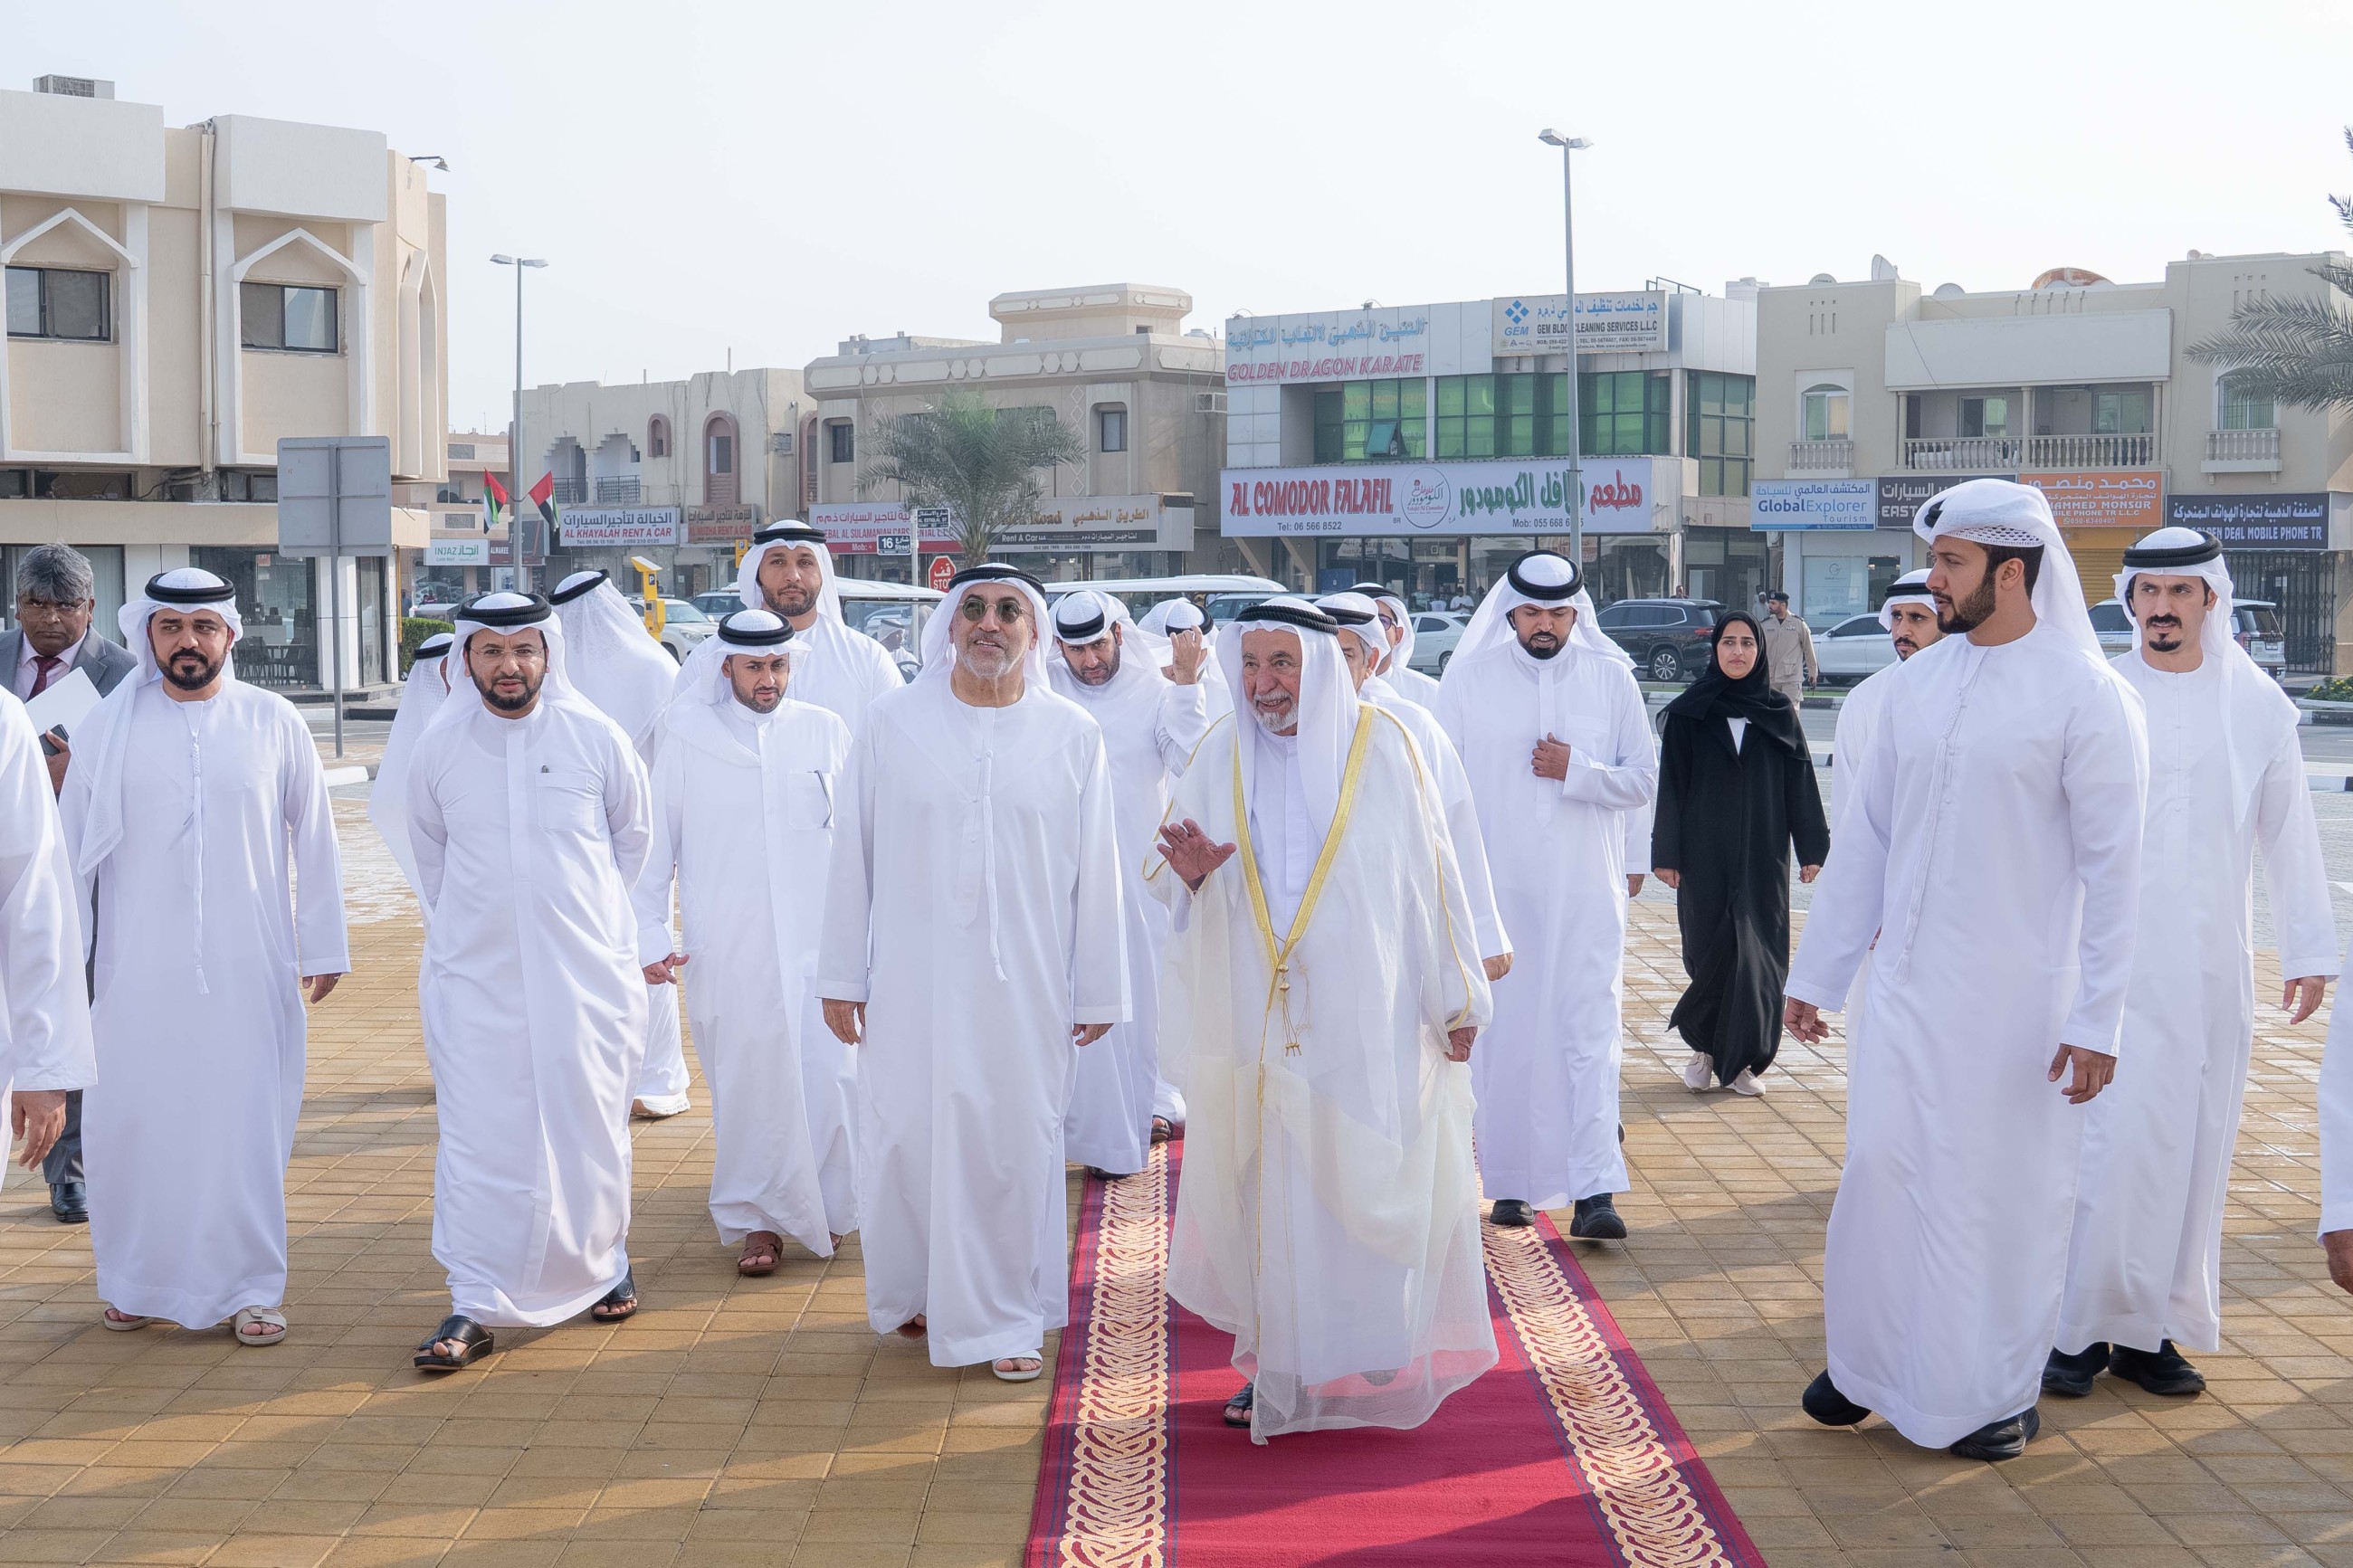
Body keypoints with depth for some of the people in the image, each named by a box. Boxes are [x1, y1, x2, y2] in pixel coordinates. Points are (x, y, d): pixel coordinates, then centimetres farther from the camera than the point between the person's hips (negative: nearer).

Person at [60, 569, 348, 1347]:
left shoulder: (274, 722, 2)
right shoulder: (107, 726, 3)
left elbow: (313, 838, 6)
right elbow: (71, 845, 9)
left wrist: (323, 945, 6)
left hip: (249, 964, -1)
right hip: (136, 967, 1)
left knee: (248, 1124, 1)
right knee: (129, 1122, 4)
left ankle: (250, 1288, 12)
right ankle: (136, 1281, 21)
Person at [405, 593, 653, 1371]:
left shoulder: (597, 738, -3)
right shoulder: (439, 747, 0)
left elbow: (630, 839, 12)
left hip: (585, 971, 0)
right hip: (474, 975, 0)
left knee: (589, 1128, 8)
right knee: (476, 1137, -2)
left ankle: (603, 1263, 30)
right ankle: (474, 1306, 3)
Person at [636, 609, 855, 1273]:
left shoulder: (826, 732, 5)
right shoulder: (687, 739, 3)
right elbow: (655, 846, 7)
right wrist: (650, 937, 2)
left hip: (817, 940, 1)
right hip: (725, 950, 0)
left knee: (827, 1078, -4)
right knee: (744, 1084, 3)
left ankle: (825, 1208, 16)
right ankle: (754, 1221, 17)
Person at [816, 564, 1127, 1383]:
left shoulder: (1073, 736, 2)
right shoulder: (891, 722, 1)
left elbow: (1096, 871, 4)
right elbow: (852, 854, 3)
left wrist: (1099, 990, 5)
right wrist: (841, 975, 2)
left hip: (1025, 984, 0)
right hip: (912, 978, 0)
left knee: (1016, 1144, 4)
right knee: (908, 1137, 7)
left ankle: (1006, 1314, 19)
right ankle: (914, 1293, 29)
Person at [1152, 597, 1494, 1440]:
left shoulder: (1381, 745, -2)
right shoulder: (1218, 757, 5)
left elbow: (1431, 872, 1)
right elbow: (1171, 888, 9)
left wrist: (1455, 997, 1)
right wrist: (1190, 871, -16)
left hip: (1365, 1021, -2)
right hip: (1256, 1017, 2)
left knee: (1363, 1183, 1)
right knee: (1266, 1189, 6)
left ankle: (1367, 1361, 14)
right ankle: (1275, 1361, 18)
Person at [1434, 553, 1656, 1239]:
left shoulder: (1611, 676, 2)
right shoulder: (1468, 677, 1)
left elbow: (1643, 778, 4)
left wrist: (1576, 770, -13)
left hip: (1586, 891, 0)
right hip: (1496, 888, 0)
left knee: (1590, 1034, -6)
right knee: (1501, 1036, 7)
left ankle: (1594, 1191, -8)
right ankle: (1510, 1182, 19)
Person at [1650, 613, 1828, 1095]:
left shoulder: (1779, 713, 6)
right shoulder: (1690, 712, 2)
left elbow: (1800, 782, 6)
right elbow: (1672, 783, 1)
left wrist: (1812, 849, 1)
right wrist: (1666, 852, -4)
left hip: (1762, 854, 1)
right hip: (1705, 854, -1)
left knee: (1757, 953, 0)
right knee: (1710, 949, 0)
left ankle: (1740, 1059, 8)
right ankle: (1705, 1048, 17)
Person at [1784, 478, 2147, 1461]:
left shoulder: (2086, 696, -9)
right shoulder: (1919, 682, 7)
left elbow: (2112, 866, -10)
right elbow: (1866, 835, 11)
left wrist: (2097, 1018, -14)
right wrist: (1815, 970, 11)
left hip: (2015, 997, -4)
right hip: (1903, 982, 5)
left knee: (2006, 1188, 5)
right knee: (1882, 1170, 6)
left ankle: (2000, 1388, 22)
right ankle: (1869, 1360, 24)